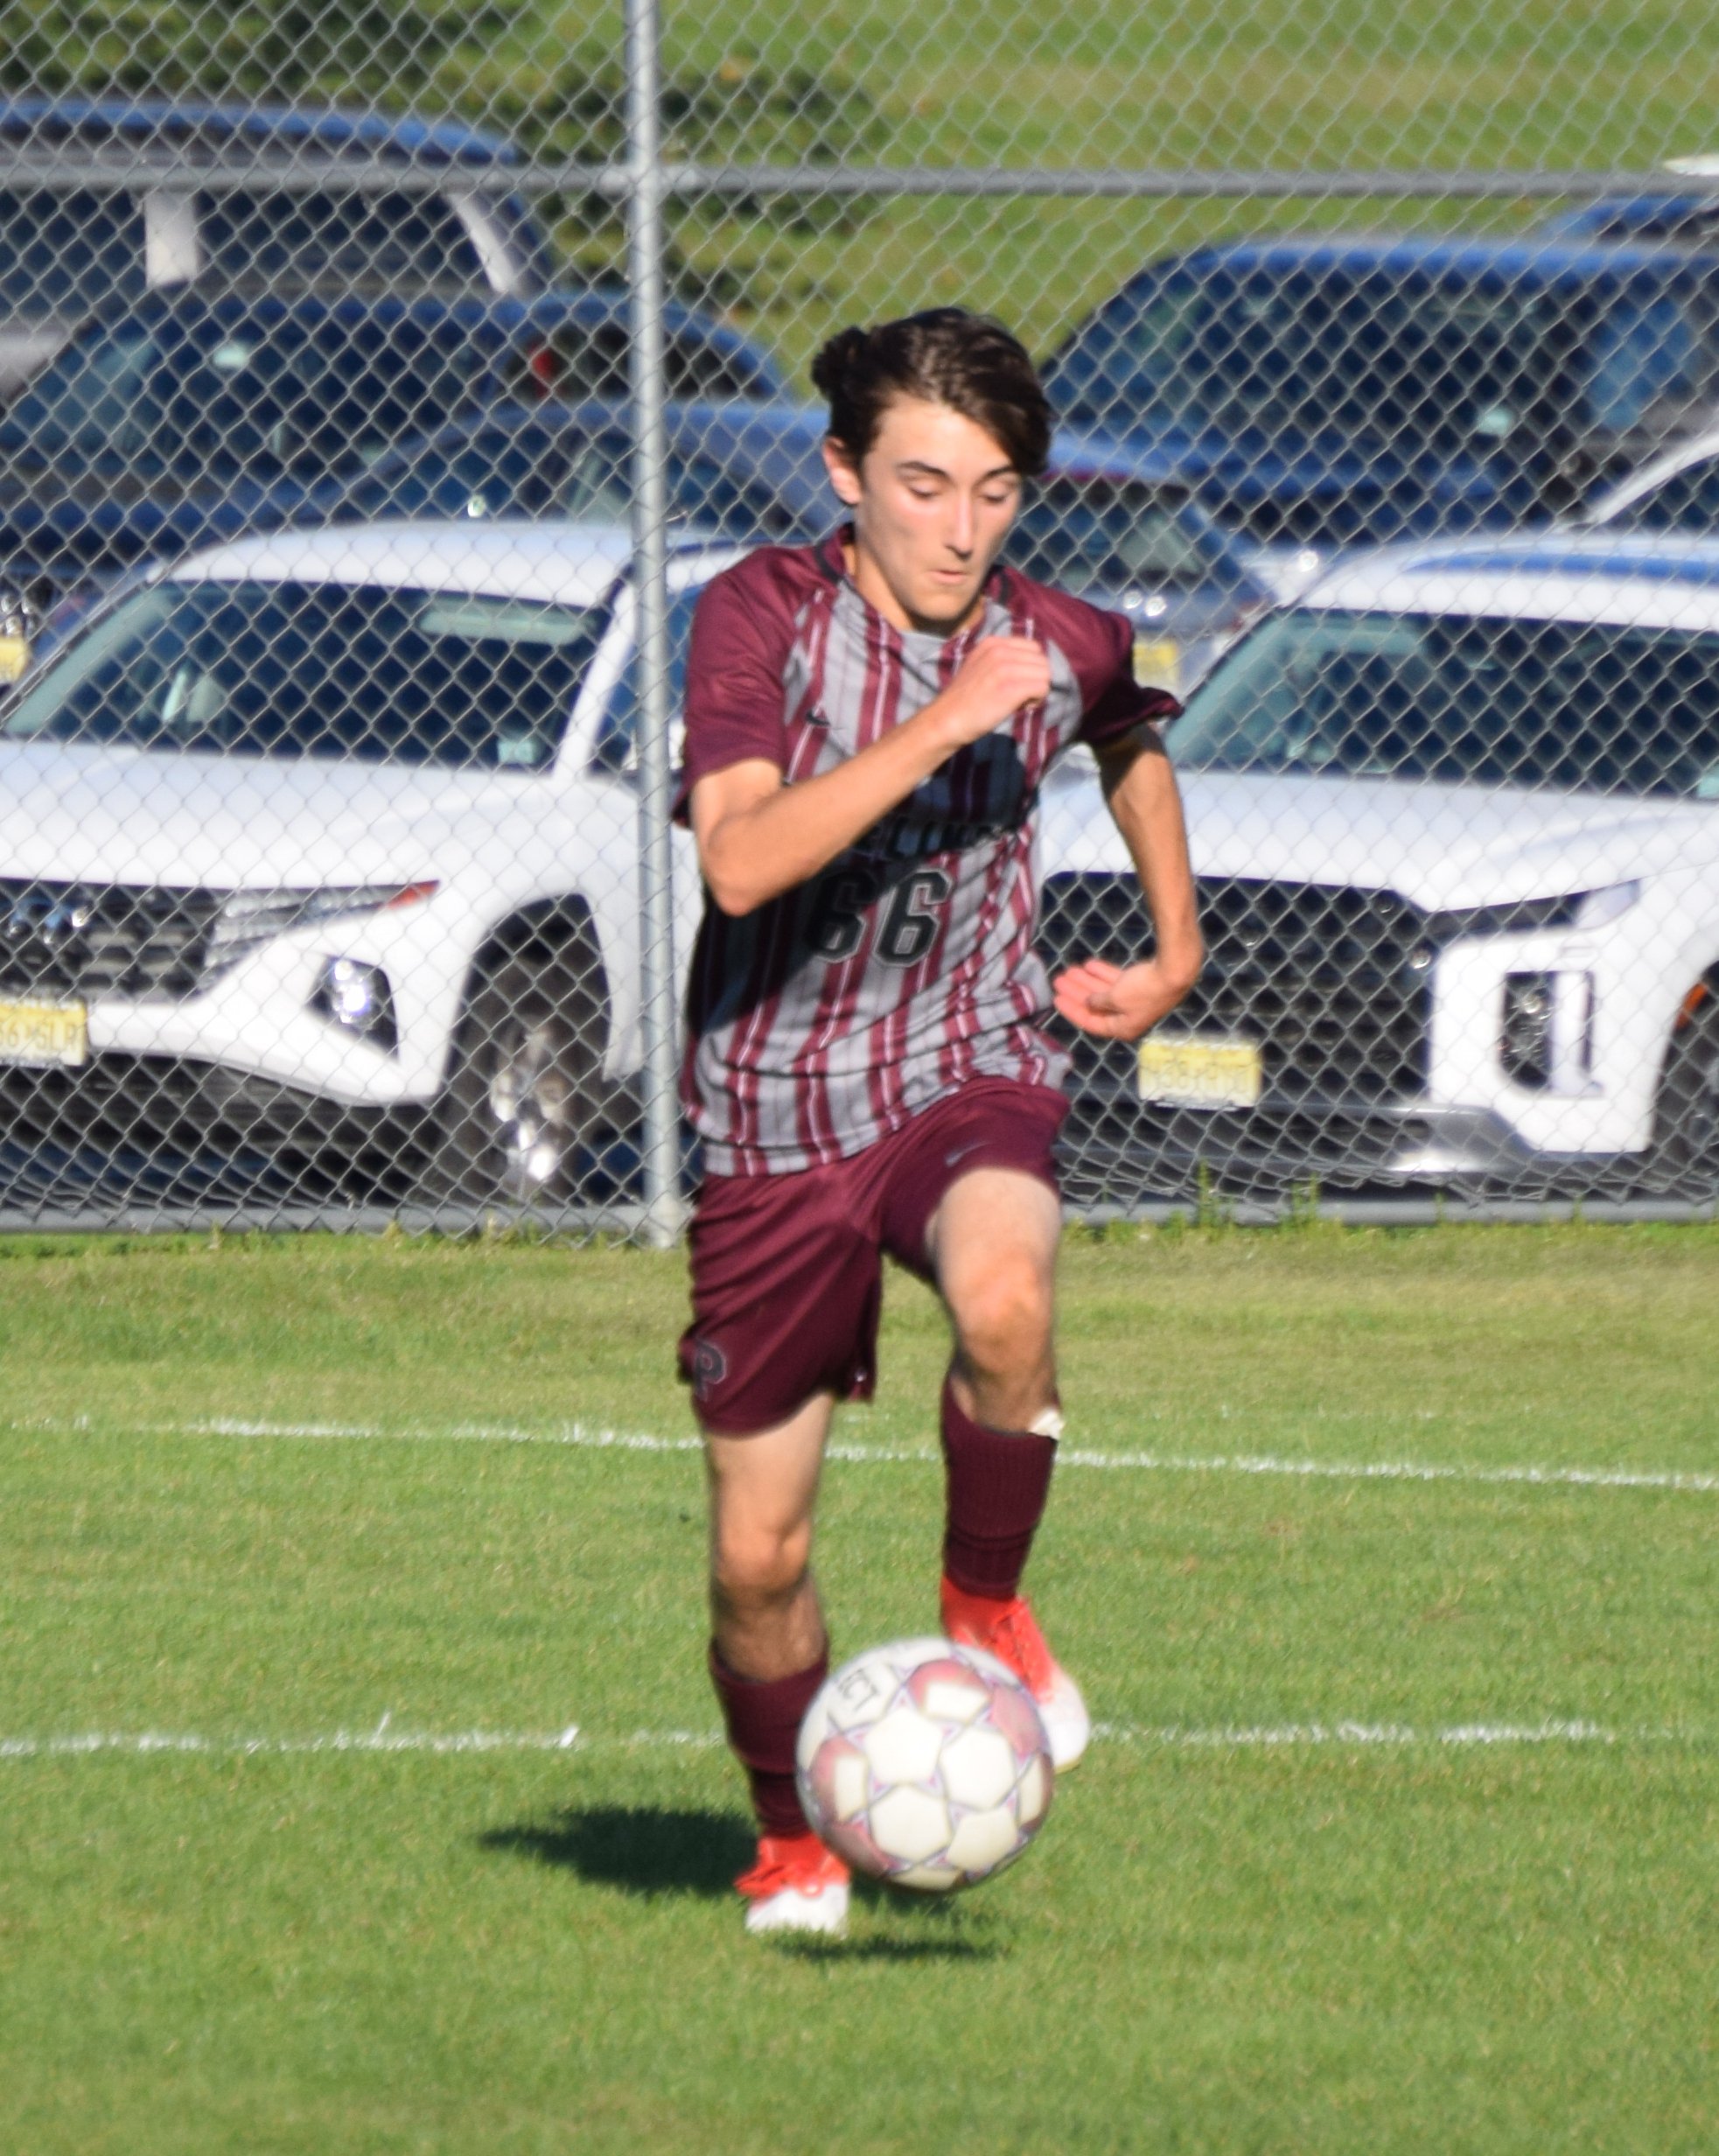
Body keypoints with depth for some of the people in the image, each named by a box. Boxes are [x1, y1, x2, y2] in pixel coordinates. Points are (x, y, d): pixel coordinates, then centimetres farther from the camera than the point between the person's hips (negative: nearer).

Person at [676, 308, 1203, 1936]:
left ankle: (985, 1605, -10)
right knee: (756, 1559, 4)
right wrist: (942, 725, -30)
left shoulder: (1062, 646, -1)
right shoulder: (763, 613, -11)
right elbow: (737, 859, -27)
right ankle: (793, 1843, 31)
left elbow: (1129, 737, 26)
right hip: (774, 1116, -1)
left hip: (969, 1075, 1)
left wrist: (1173, 956, 22)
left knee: (1003, 1296, -37)